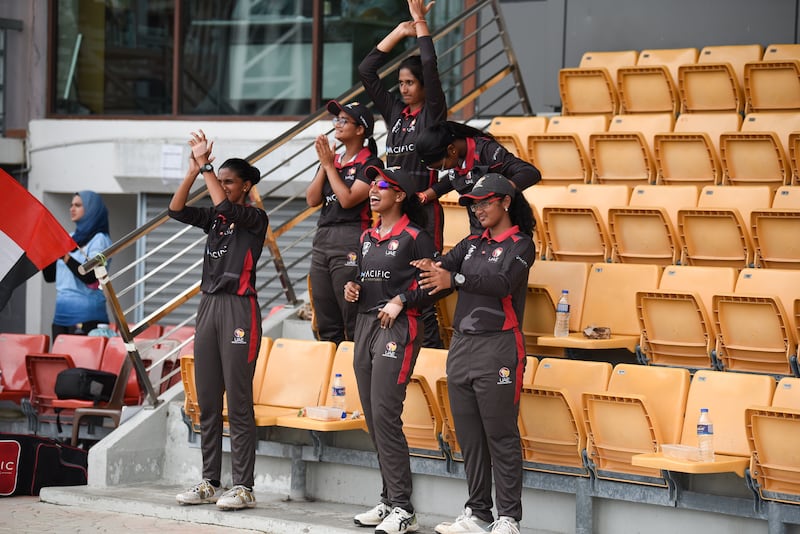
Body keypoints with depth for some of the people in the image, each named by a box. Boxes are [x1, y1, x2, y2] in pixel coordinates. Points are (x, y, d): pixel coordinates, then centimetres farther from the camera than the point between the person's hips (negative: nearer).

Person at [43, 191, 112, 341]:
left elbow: (90, 277, -17)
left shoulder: (99, 240, -4)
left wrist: (65, 256, -24)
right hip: (61, 313, 7)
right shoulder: (71, 238, 16)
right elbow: (50, 276, 16)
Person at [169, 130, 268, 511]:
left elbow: (225, 205, -20)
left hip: (238, 308, -7)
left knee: (238, 404, -7)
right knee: (207, 403, 8)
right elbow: (176, 210, 2)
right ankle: (209, 483, 12)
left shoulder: (255, 218, -3)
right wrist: (193, 170, -7)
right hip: (208, 305, 7)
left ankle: (243, 487, -6)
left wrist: (205, 164, -14)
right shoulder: (214, 218, 15)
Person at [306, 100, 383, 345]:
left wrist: (330, 165, -6)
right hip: (322, 239, 8)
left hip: (350, 241, -8)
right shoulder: (331, 159, 17)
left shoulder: (370, 164, -4)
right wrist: (324, 165, 2)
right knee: (325, 323, 9)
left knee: (354, 323, -9)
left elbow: (348, 199, -15)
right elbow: (312, 200, 9)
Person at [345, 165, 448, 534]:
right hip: (365, 324, 8)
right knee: (372, 418, 8)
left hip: (397, 328, -8)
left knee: (385, 416, -14)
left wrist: (400, 301, -19)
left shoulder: (415, 237, -6)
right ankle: (388, 499, 15)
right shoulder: (367, 238, 17)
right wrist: (353, 288, 6)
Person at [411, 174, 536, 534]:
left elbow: (502, 282, -19)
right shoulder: (472, 244, 17)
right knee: (469, 437, 9)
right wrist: (432, 269, -22)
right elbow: (445, 264, 2)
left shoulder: (520, 244, -2)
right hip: (461, 345, 7)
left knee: (501, 437, -6)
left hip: (497, 347, -7)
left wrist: (454, 279, -31)